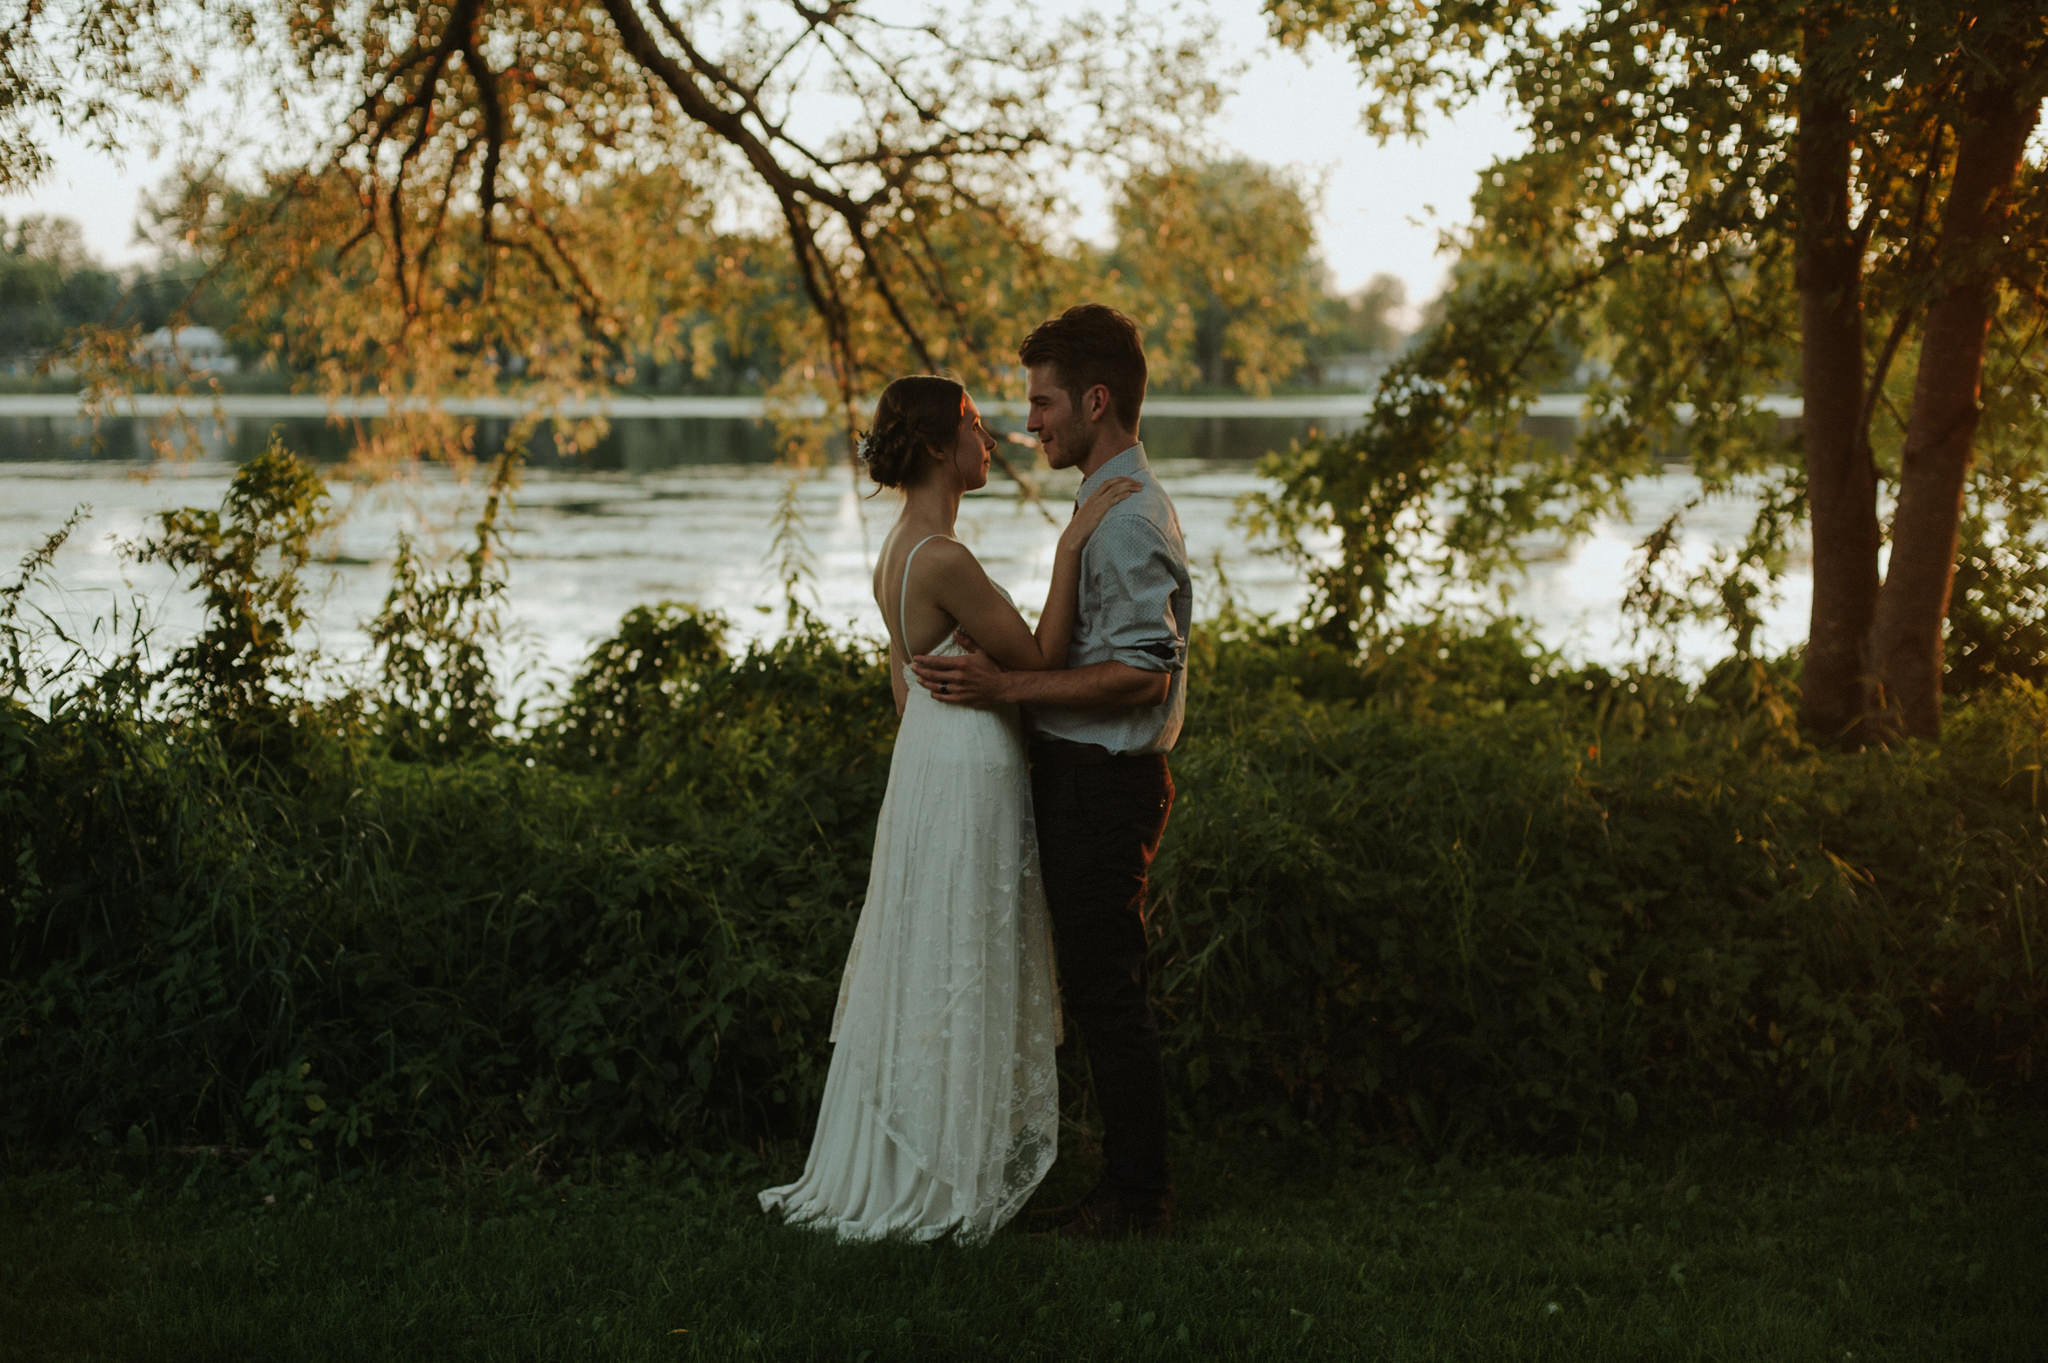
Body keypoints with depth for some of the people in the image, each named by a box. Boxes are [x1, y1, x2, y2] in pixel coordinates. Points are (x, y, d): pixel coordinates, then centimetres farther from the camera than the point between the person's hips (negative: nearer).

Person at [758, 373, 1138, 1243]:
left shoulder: (900, 551, 9)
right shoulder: (942, 559, -22)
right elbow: (1038, 658, -17)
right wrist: (1071, 543, -17)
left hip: (929, 758, 10)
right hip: (966, 777, -10)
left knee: (925, 976, 17)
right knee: (953, 984, 1)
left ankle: (897, 1173, 27)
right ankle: (935, 1182, 11)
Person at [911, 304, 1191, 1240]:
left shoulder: (1127, 520, -18)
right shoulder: (1116, 505, 16)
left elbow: (1142, 672, -25)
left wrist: (1004, 687, -23)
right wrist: (1005, 670, 15)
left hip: (1102, 782, -11)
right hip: (1085, 776, 11)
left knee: (1107, 995, -4)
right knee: (1104, 994, 15)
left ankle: (1136, 1198, 5)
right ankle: (1130, 1187, 23)